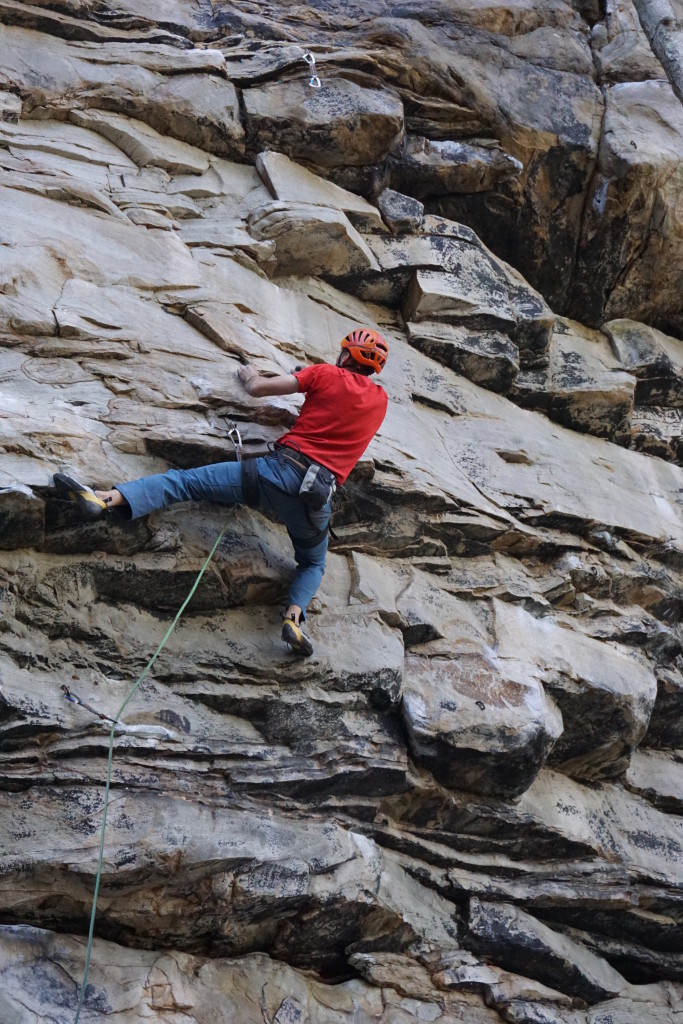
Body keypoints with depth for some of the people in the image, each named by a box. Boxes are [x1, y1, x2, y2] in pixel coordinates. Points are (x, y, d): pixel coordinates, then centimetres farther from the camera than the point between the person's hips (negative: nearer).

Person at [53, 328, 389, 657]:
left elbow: (258, 388, 6)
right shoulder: (380, 400, 16)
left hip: (282, 468, -3)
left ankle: (104, 500, -20)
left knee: (185, 480, -3)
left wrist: (251, 375, 30)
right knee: (313, 564, 26)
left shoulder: (327, 374, 7)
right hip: (318, 493, 3)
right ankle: (294, 616, -4)